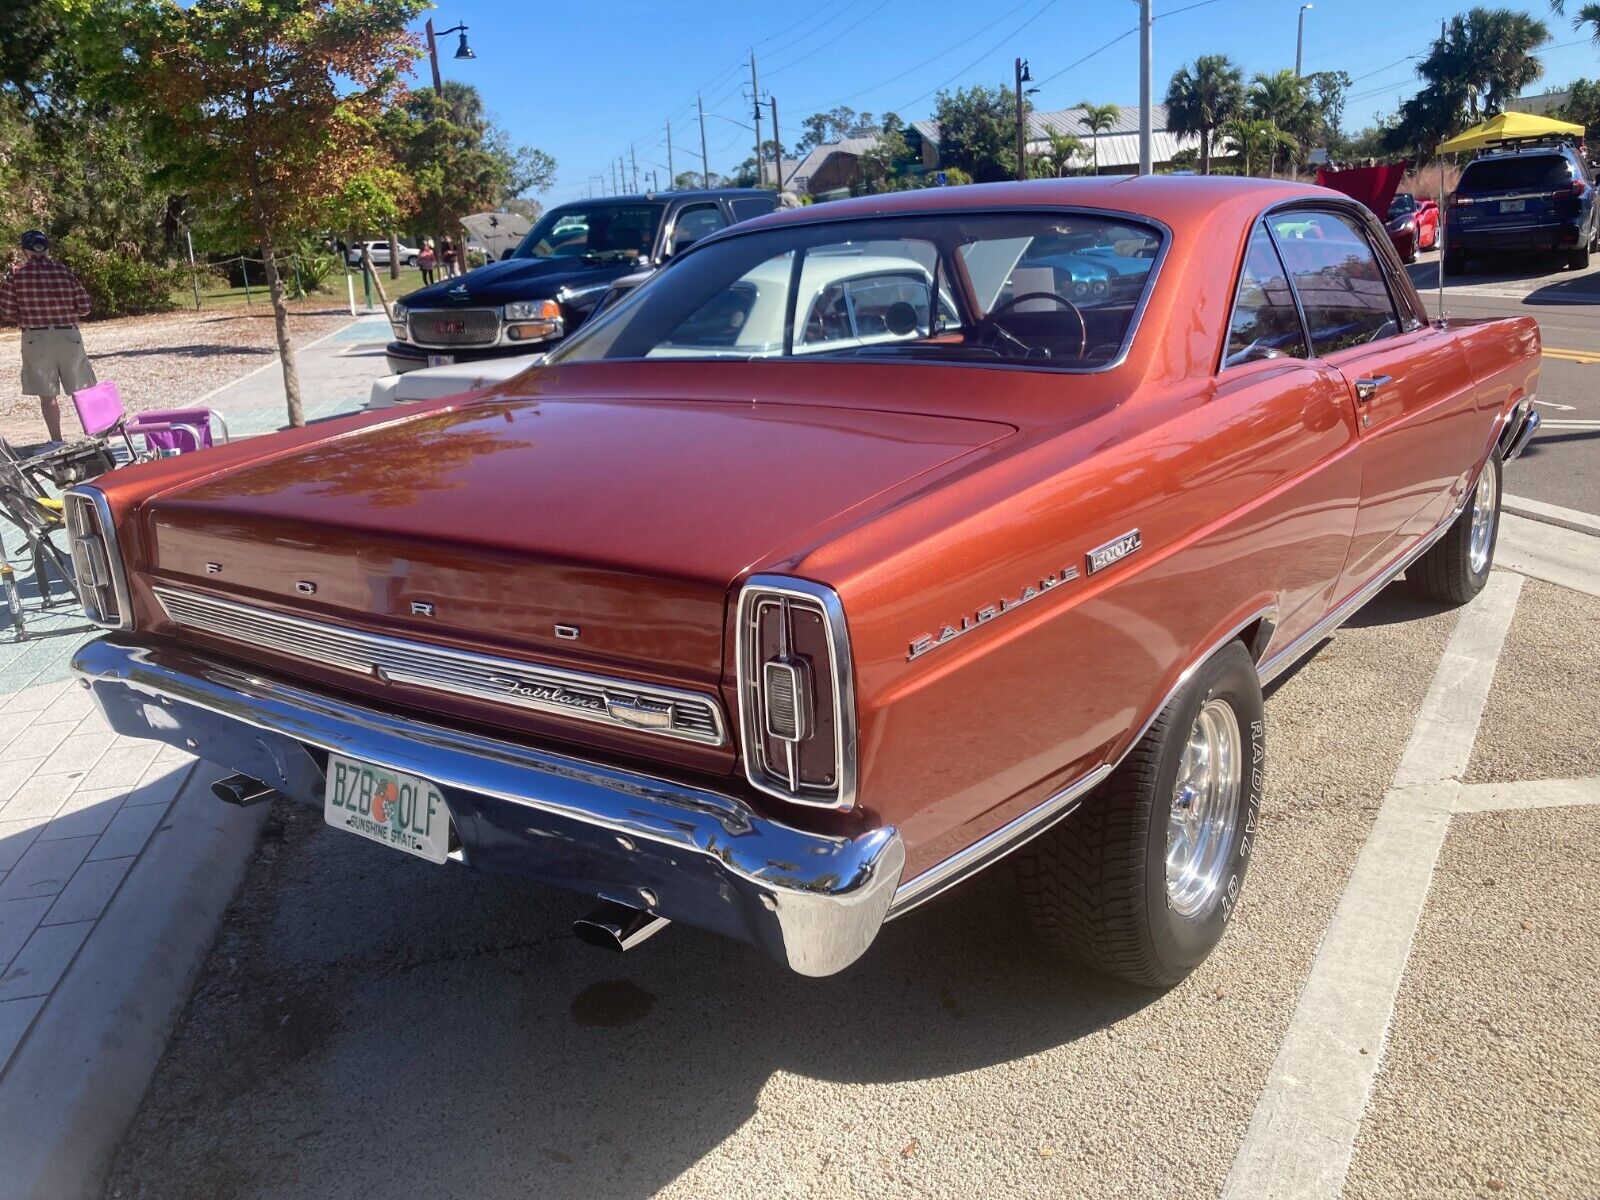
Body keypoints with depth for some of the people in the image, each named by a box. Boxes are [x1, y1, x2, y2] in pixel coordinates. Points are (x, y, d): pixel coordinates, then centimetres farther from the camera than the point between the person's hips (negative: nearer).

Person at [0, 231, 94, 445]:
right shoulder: (64, 271, -1)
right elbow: (84, 308, 0)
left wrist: (25, 318, 17)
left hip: (35, 339, -1)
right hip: (68, 337, 1)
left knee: (47, 394, 7)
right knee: (82, 391, 10)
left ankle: (57, 441, 9)